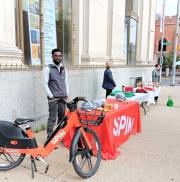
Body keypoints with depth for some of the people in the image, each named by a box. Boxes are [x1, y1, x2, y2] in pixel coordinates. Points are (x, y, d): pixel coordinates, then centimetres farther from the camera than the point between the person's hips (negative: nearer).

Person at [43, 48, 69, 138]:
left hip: (63, 97, 5)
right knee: (52, 118, -4)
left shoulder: (63, 68, 14)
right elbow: (45, 83, -7)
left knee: (62, 118, 11)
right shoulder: (47, 68, -4)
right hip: (53, 98, -5)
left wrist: (66, 94, 9)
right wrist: (51, 96, -11)